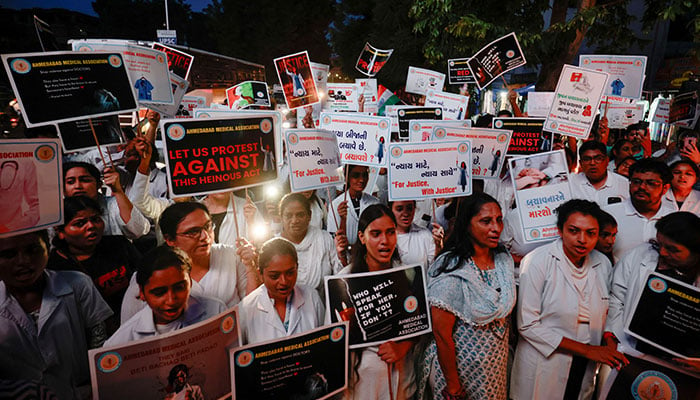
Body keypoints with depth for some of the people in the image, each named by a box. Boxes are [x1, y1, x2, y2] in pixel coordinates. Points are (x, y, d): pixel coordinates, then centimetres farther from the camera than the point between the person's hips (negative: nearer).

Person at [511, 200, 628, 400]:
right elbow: (528, 325, -19)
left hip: (586, 369, 5)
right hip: (543, 367, -4)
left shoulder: (603, 264, -1)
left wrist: (611, 347, -6)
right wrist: (587, 350, -18)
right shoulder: (537, 262, -18)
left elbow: (604, 315, 13)